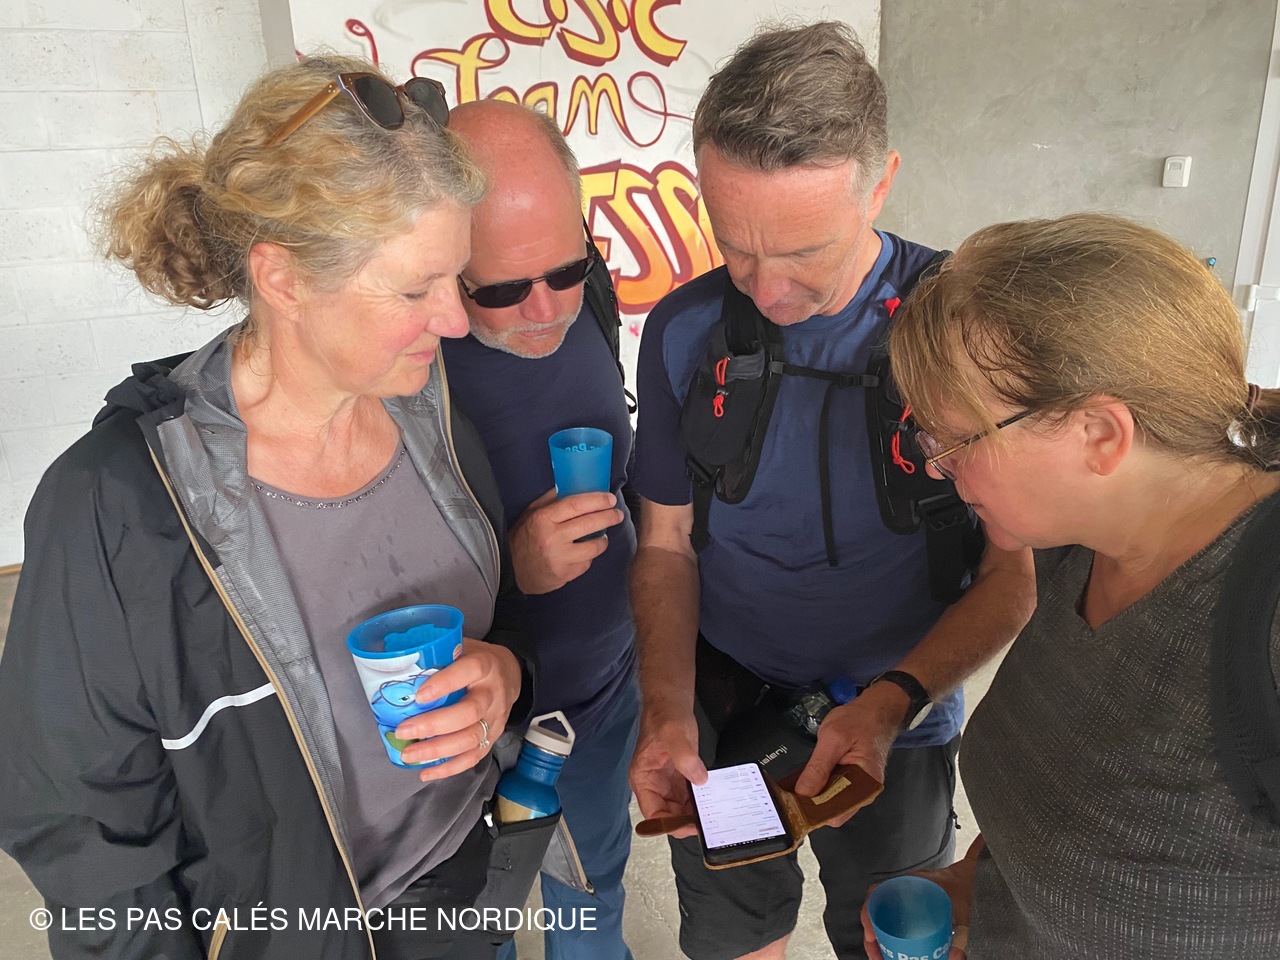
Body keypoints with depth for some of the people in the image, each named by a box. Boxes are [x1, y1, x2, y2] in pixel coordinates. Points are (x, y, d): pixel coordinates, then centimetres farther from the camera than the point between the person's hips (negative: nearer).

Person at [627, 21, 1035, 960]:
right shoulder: (686, 330, -12)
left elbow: (1012, 575, -13)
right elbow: (666, 541, -4)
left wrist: (893, 701, -27)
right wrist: (667, 709, -17)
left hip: (898, 715, -1)